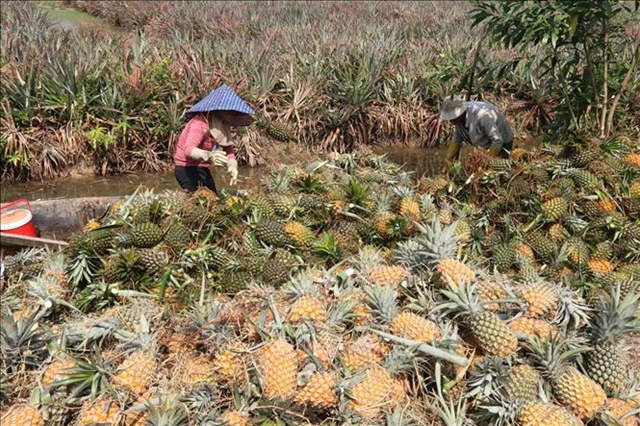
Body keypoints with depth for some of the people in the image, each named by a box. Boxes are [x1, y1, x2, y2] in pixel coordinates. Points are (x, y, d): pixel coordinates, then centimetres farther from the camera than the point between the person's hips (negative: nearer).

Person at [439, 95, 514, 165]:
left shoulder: (481, 117, -39)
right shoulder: (459, 117, -15)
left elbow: (497, 141, -33)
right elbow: (456, 140, -2)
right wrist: (448, 162, -4)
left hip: (502, 143, -7)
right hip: (485, 145, 7)